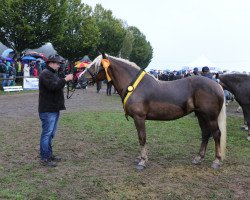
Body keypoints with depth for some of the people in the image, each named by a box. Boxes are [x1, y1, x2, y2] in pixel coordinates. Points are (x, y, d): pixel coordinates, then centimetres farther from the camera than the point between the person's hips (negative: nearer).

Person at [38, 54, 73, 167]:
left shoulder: (53, 73, 20)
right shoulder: (46, 74, -13)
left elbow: (59, 85, 24)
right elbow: (53, 86, -27)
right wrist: (65, 79, -21)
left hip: (54, 109, 11)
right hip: (47, 110, -11)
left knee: (51, 133, 16)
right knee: (47, 133, -6)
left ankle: (49, 154, 26)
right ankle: (44, 158, 0)